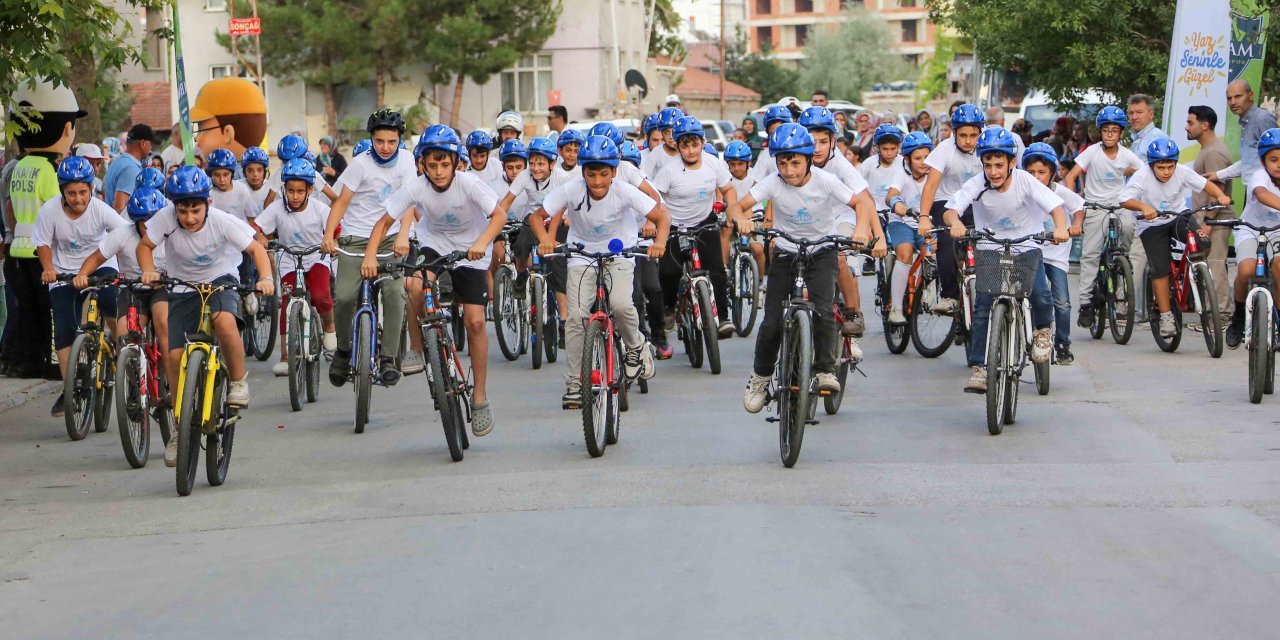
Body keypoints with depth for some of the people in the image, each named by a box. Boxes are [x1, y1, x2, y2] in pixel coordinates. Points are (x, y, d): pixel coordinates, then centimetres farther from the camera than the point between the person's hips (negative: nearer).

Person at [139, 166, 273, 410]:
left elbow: (256, 249, -15)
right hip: (180, 289, 2)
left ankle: (239, 380, -12)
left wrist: (266, 278, -32)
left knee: (224, 321, -35)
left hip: (219, 281, -2)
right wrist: (149, 271, -25)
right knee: (173, 355, -8)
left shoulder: (222, 221, -23)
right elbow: (145, 246, -6)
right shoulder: (165, 219, -22)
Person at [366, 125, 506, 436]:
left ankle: (480, 396, 4)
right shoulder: (416, 187, -21)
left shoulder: (469, 183, -26)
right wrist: (370, 256, -31)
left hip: (470, 250, -1)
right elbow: (384, 222, -16)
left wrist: (482, 243, -49)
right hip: (434, 244, 1)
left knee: (475, 321, -10)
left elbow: (499, 215, -31)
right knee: (417, 288, -31)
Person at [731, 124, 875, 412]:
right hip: (785, 253, 1)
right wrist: (742, 219, -44)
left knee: (823, 311, -23)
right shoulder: (774, 183, -15)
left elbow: (861, 203, -17)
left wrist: (861, 228, -38)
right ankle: (760, 376, 17)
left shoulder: (825, 181, -17)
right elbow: (737, 206, -20)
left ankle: (825, 369, -6)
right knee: (771, 322, -5)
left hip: (822, 251, -1)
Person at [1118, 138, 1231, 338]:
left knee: (1203, 243, -24)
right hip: (1152, 225, -2)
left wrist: (1220, 195, -31)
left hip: (1178, 217, 2)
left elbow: (1205, 184, -11)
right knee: (1160, 269, -12)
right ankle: (1166, 316, -2)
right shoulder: (1143, 176, -22)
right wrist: (1143, 207, -48)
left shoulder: (1182, 172, -15)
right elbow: (1125, 200, -29)